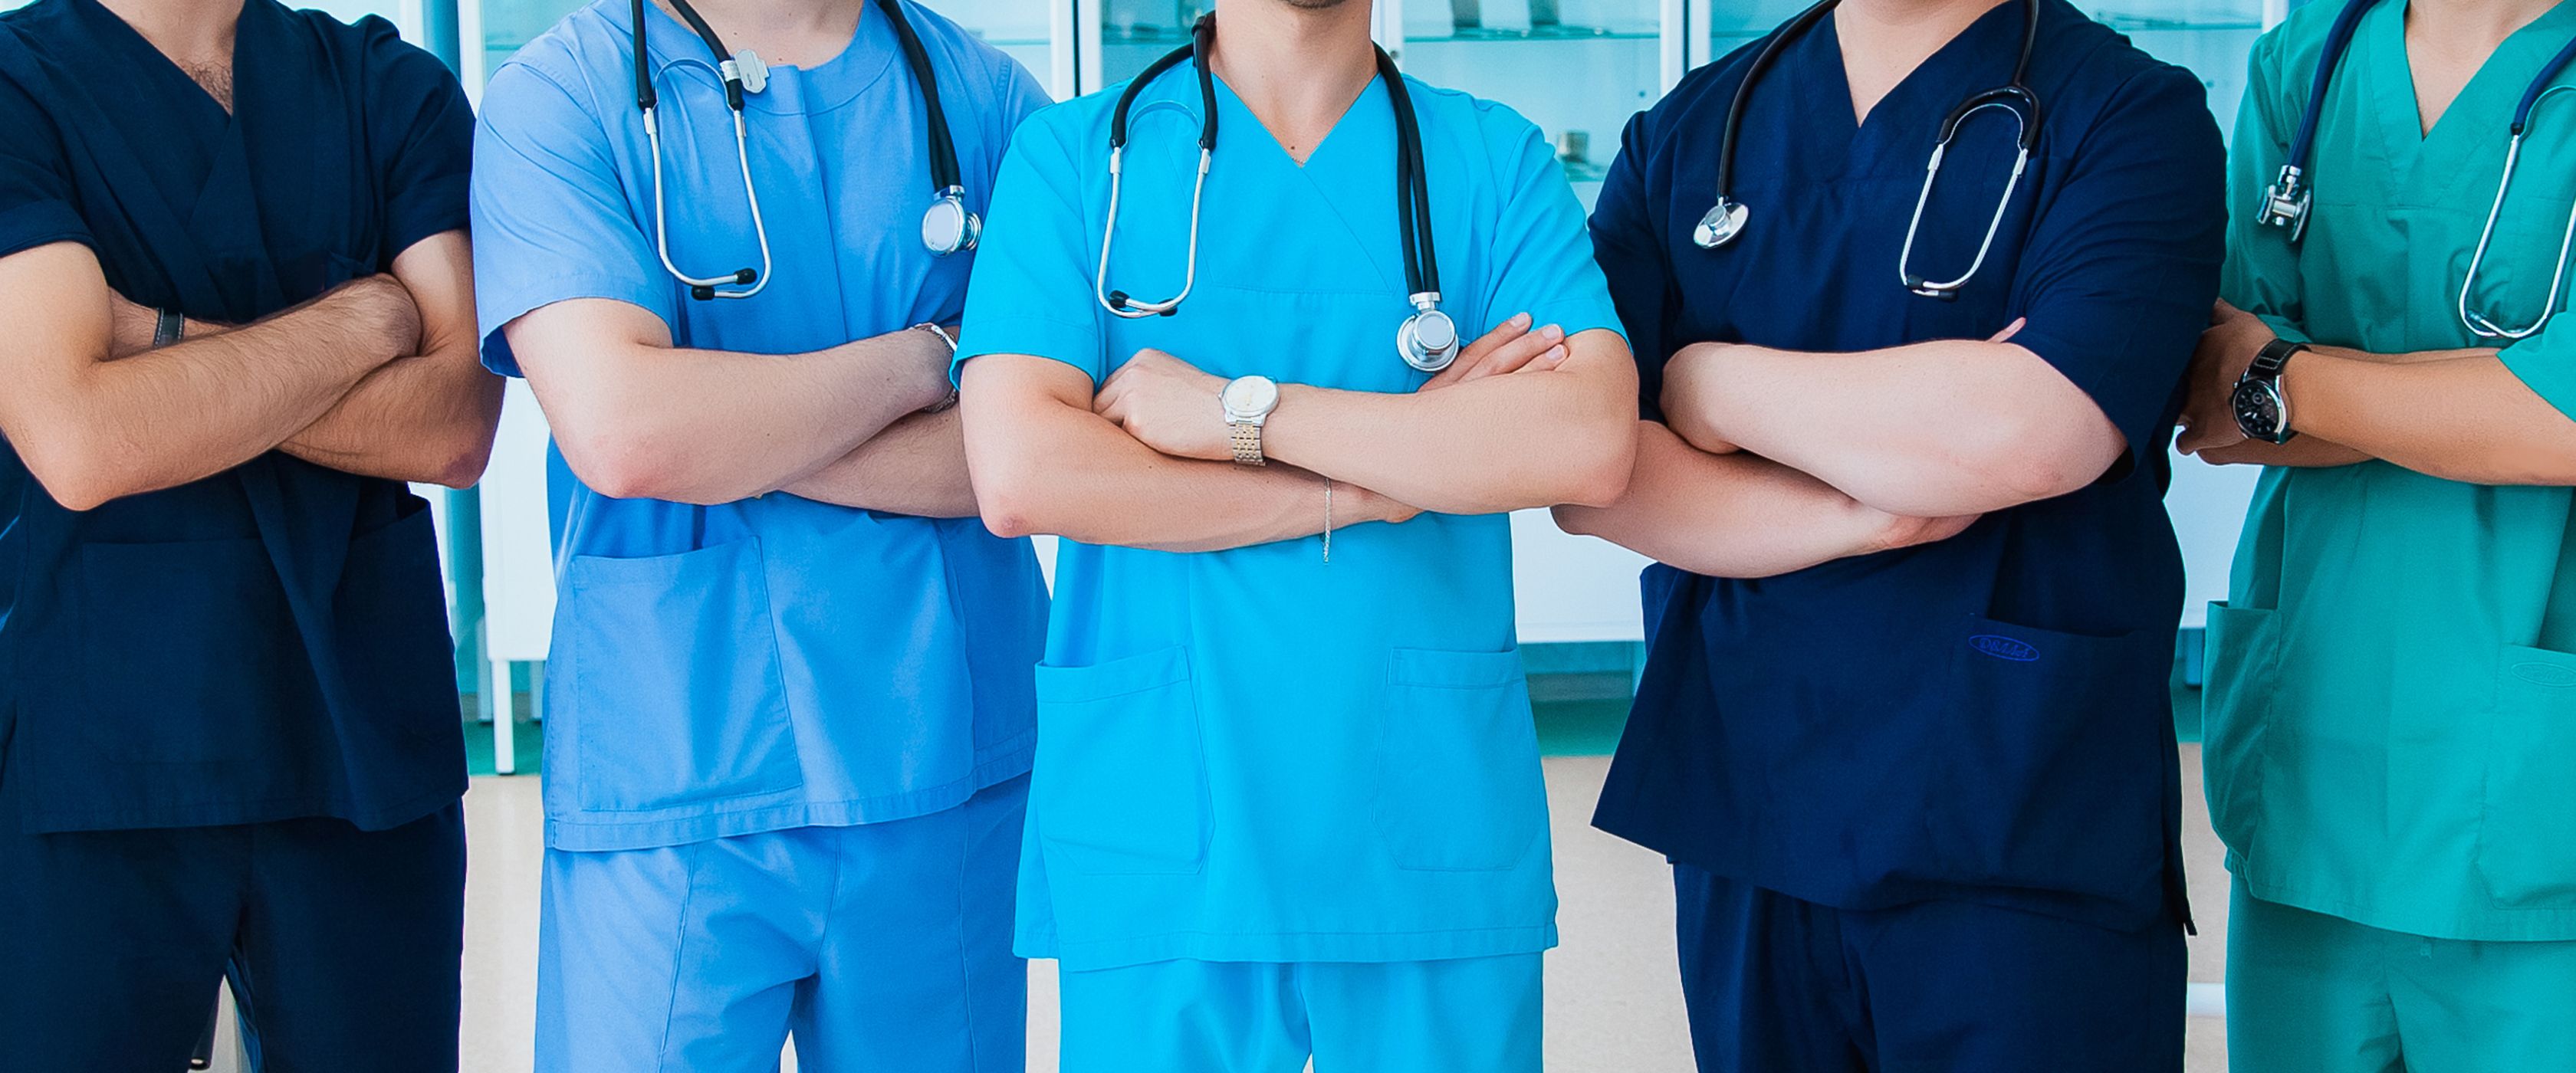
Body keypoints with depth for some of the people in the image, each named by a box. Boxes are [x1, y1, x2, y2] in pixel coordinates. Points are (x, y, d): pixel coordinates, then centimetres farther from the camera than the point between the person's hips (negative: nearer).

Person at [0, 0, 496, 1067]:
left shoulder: (392, 88, 9)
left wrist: (164, 339, -11)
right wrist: (365, 318, -8)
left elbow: (459, 425, -5)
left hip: (363, 729, 3)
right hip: (95, 741, -2)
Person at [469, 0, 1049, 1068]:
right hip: (671, 782, -2)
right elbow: (617, 431, -19)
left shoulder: (984, 93, 5)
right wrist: (925, 358, -9)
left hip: (950, 767, 3)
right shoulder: (556, 96, -4)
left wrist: (736, 434, -13)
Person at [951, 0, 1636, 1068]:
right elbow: (1017, 474, -13)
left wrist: (1238, 411, -14)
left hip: (1438, 842, 1)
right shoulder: (1072, 156, 2)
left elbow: (1591, 442, -12)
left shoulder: (1498, 161, 5)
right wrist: (1382, 481, -12)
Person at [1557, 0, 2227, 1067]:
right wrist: (1863, 517, -15)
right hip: (1743, 816, 4)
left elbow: (2032, 432, -20)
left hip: (2026, 839, -3)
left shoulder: (2134, 115, -3)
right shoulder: (1680, 135, 9)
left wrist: (1717, 388, -7)